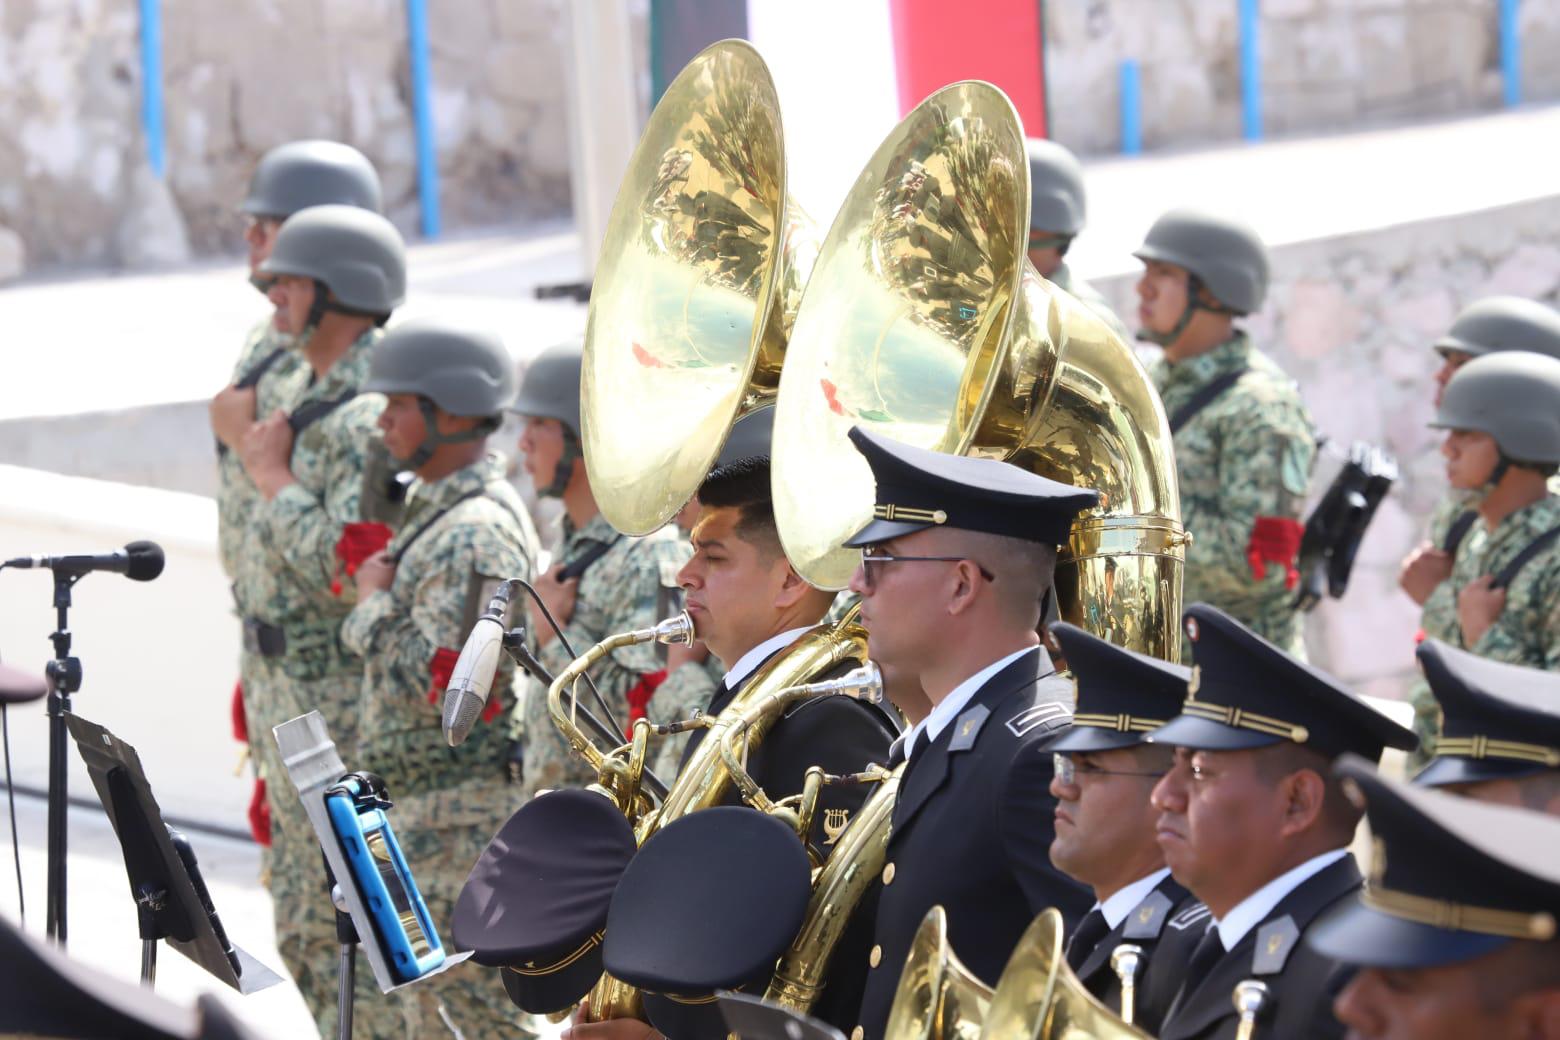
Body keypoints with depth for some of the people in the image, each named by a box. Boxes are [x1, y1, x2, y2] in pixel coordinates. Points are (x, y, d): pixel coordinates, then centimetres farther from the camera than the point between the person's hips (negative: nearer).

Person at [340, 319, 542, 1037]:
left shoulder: (473, 536, -20)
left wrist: (374, 602, -13)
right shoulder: (437, 512, 14)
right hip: (411, 807, 11)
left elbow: (434, 681, -25)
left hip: (459, 816, -11)